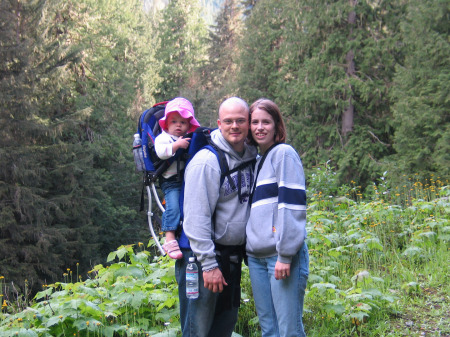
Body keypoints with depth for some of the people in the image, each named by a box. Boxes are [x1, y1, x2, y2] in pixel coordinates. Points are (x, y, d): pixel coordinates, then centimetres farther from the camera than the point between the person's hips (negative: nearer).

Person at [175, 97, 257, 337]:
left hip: (233, 257, 7)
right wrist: (209, 264, -21)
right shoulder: (206, 161, -15)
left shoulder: (251, 158, 8)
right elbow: (196, 217, -19)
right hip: (204, 256, -7)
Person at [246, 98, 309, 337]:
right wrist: (250, 251, 17)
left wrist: (285, 254, -17)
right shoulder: (258, 161, 20)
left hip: (281, 254, -8)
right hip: (256, 255, 8)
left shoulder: (284, 153, -4)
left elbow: (292, 205, -12)